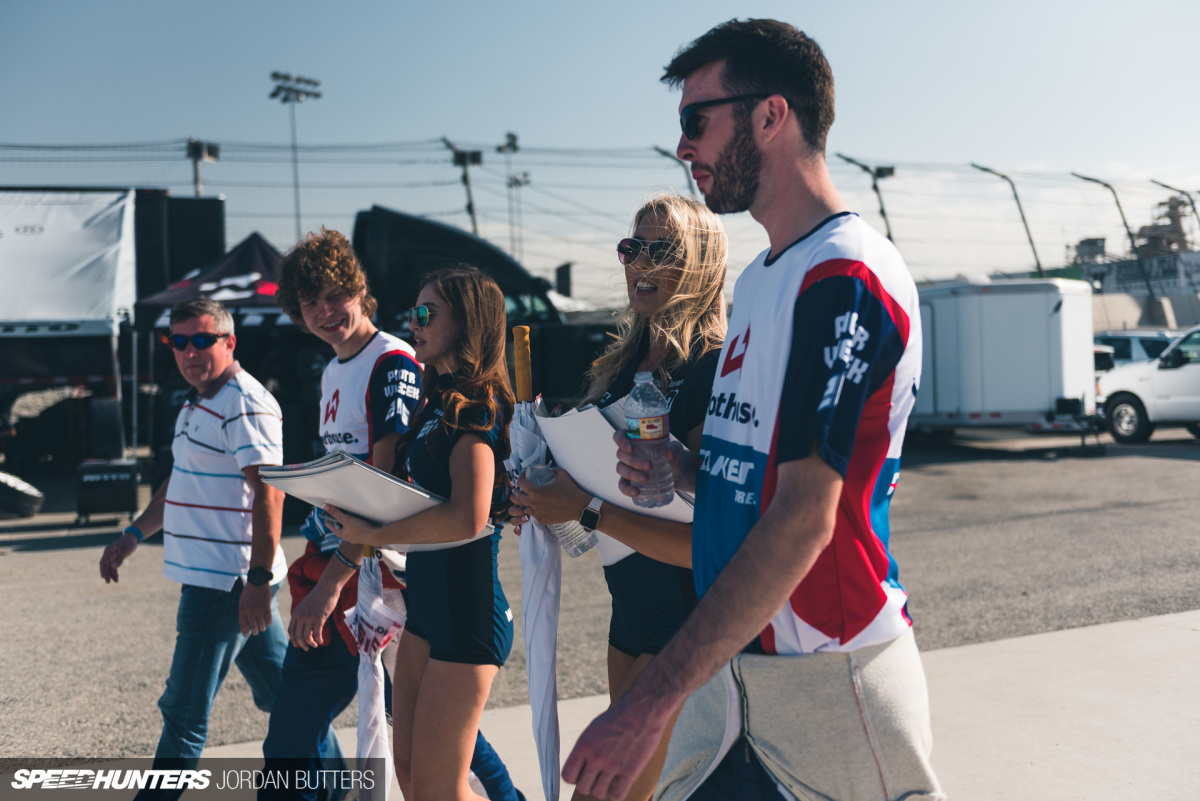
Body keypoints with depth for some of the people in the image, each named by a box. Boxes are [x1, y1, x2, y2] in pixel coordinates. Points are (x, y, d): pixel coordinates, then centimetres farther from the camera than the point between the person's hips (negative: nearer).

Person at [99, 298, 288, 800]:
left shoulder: (244, 405, -15)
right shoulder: (199, 402, 17)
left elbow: (269, 493, -23)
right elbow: (182, 482, 28)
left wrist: (259, 579, -27)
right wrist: (135, 534, 25)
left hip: (225, 581, -10)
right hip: (218, 576, 10)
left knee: (184, 711, -1)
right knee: (281, 691, 17)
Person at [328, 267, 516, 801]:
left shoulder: (474, 407, -16)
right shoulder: (438, 401, 12)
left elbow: (467, 517, -30)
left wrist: (374, 535, -20)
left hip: (467, 606, -9)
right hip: (428, 603, 9)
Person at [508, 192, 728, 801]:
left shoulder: (716, 370, -18)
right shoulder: (624, 363, 7)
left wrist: (587, 511, -24)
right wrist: (544, 499, -3)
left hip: (688, 616, -8)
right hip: (630, 607, 8)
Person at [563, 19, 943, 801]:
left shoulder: (847, 281, -17)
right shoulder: (761, 278, 13)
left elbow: (804, 520, -23)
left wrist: (651, 703, -24)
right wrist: (678, 468, 0)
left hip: (829, 674, -8)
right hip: (736, 664, 8)